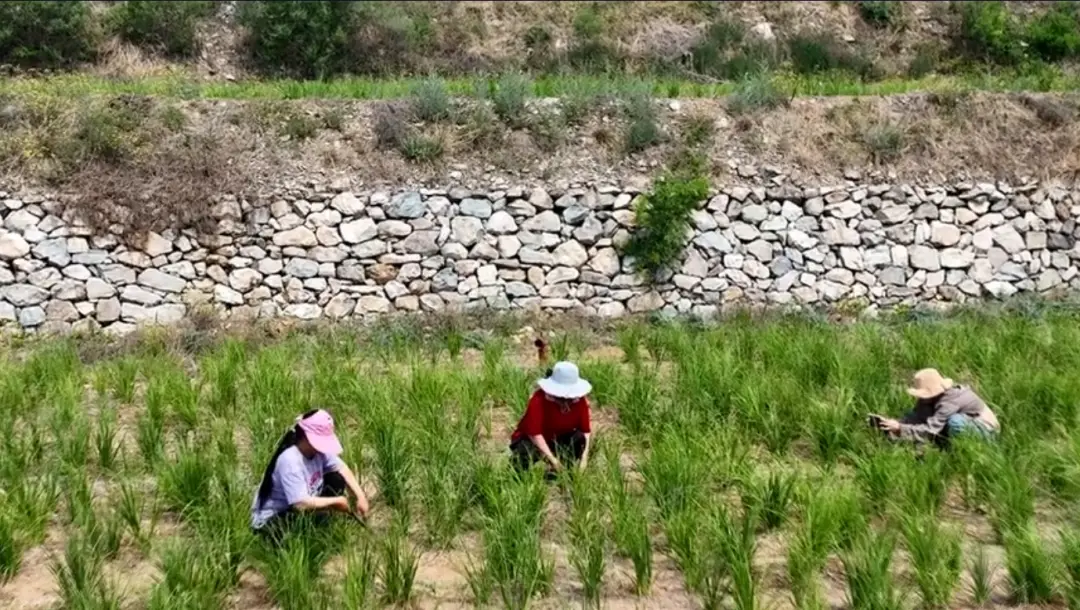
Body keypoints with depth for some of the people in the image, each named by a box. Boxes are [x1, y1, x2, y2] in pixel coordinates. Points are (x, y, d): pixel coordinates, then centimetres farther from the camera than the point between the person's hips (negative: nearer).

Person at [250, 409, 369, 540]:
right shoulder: (289, 461, -33)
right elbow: (301, 504, -38)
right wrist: (336, 501, -26)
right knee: (319, 515, -34)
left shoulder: (316, 448, -11)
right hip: (271, 521, -8)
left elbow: (342, 468, 1)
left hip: (300, 508, 9)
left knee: (336, 479, -3)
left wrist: (360, 496, -12)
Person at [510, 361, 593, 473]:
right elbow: (534, 433, -30)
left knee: (581, 438, -21)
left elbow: (586, 430, -13)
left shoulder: (580, 400, -15)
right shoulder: (539, 400, -28)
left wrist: (584, 458, -26)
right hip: (531, 439, -5)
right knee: (529, 451, -38)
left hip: (558, 440, 5)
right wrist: (552, 459, -34)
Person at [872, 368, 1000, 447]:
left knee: (955, 421, -37)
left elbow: (929, 430, -39)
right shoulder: (933, 397, -8)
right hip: (970, 423, 9)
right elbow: (915, 416, -15)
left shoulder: (948, 402, -34)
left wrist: (899, 429, -40)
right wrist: (894, 424, -29)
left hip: (986, 428, -9)